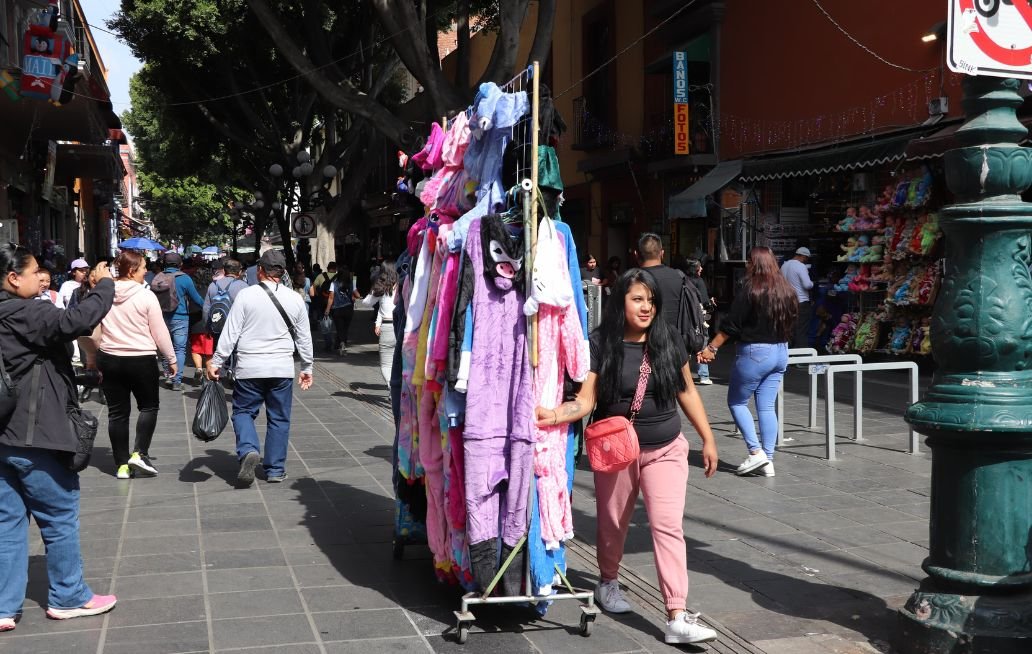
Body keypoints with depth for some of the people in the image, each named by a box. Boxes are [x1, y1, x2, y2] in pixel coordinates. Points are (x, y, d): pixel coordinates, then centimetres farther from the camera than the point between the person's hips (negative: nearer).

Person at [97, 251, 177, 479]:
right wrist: (171, 359, 5)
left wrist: (95, 361, 16)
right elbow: (160, 332, -7)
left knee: (117, 413, 9)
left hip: (110, 359, 4)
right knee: (148, 407, 13)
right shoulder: (146, 296, -11)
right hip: (142, 360, -4)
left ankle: (122, 465, 12)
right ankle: (139, 453, -1)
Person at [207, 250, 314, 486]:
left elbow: (230, 333, -5)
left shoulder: (246, 295, -6)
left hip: (249, 368, -2)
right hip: (282, 369, 2)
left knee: (243, 411, 12)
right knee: (279, 418, 10)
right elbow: (304, 338, 10)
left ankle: (248, 450, -14)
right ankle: (275, 469, 13)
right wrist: (307, 367, 20)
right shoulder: (295, 299, 2)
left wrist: (216, 361, 3)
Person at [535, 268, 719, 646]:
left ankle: (677, 618, -12)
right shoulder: (600, 344, -10)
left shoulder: (668, 340, -1)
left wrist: (708, 439, 9)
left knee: (668, 526, -10)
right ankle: (608, 582, 45)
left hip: (666, 451, 1)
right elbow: (586, 399, -14)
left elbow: (687, 392, 8)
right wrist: (555, 415, -33)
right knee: (613, 524, 16)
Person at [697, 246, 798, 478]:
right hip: (780, 352, 7)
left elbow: (731, 326, -13)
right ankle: (768, 461, 8)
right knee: (767, 406, 10)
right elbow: (792, 321, 14)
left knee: (736, 402, 8)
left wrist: (712, 348, -6)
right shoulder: (787, 290, 6)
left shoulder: (749, 291, -14)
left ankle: (756, 451, -2)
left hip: (754, 352, -7)